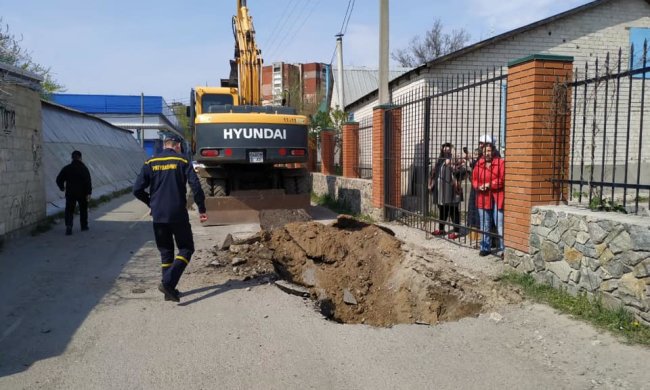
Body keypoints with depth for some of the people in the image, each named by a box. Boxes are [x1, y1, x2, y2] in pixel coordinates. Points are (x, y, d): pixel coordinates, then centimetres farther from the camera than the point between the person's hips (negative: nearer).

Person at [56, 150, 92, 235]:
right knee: (83, 209, 15)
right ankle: (84, 226, 23)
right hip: (82, 193, -1)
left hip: (70, 194, 1)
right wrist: (88, 193, -13)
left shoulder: (66, 168, 1)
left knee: (69, 210, 4)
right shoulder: (83, 168, -8)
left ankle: (68, 226, -15)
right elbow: (88, 182, -15)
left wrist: (62, 188, 22)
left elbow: (59, 179, 5)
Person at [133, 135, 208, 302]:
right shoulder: (182, 161, -1)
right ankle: (168, 282, -11)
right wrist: (202, 210, -3)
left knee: (165, 252, 15)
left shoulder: (151, 163, 7)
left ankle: (169, 290, 15)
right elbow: (195, 186, -11)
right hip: (178, 215, -3)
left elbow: (137, 190, 3)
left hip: (158, 216, 4)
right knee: (186, 249, 7)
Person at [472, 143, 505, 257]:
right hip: (483, 198, 4)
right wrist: (478, 187, -7)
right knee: (484, 225, 11)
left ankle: (502, 249, 3)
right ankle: (485, 248, 21)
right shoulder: (479, 163, 10)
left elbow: (503, 179, -9)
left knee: (500, 224, -6)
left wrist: (490, 184, -13)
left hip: (497, 198, -4)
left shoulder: (500, 162, -3)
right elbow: (474, 179, 12)